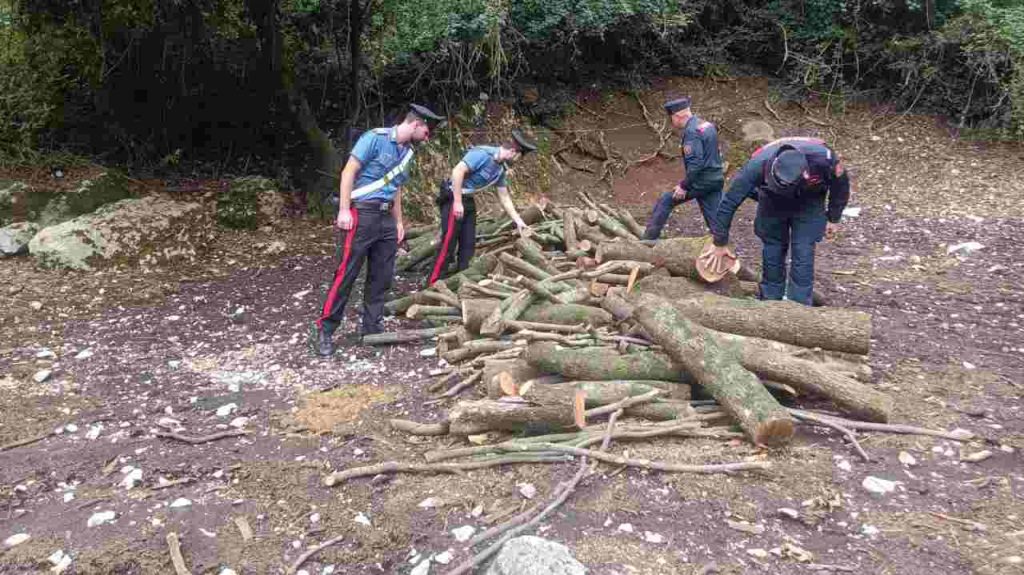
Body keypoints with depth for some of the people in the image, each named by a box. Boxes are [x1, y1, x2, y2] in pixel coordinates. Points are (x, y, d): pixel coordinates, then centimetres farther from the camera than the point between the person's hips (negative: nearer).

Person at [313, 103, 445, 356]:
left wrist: (398, 221, 21)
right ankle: (325, 330, 2)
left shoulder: (407, 152, 14)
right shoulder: (375, 138, -9)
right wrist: (344, 210, -17)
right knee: (346, 273, -6)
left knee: (382, 277, 8)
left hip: (386, 218, 8)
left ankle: (371, 329, 18)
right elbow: (349, 172, -11)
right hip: (362, 213, -8)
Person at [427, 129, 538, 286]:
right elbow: (457, 171, -27)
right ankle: (432, 285, -7)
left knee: (468, 243, 9)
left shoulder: (501, 168, 8)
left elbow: (504, 197, 16)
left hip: (469, 201, 9)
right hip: (453, 198, -9)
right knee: (448, 243, -11)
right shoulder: (483, 154, -20)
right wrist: (457, 202, -26)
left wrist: (518, 221, 13)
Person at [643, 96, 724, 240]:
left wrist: (684, 186, -17)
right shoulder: (707, 125, 13)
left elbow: (695, 163, -24)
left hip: (702, 182, -8)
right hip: (716, 180, 8)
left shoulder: (691, 131, -15)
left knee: (665, 201, 3)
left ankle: (648, 240, 8)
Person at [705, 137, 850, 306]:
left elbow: (841, 185, -13)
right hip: (772, 202, 1)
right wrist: (720, 243, -21)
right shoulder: (758, 165, -38)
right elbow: (729, 203, -27)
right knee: (772, 254, 1)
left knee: (802, 256, -10)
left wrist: (833, 219, -2)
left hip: (808, 203, -1)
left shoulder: (824, 159, -37)